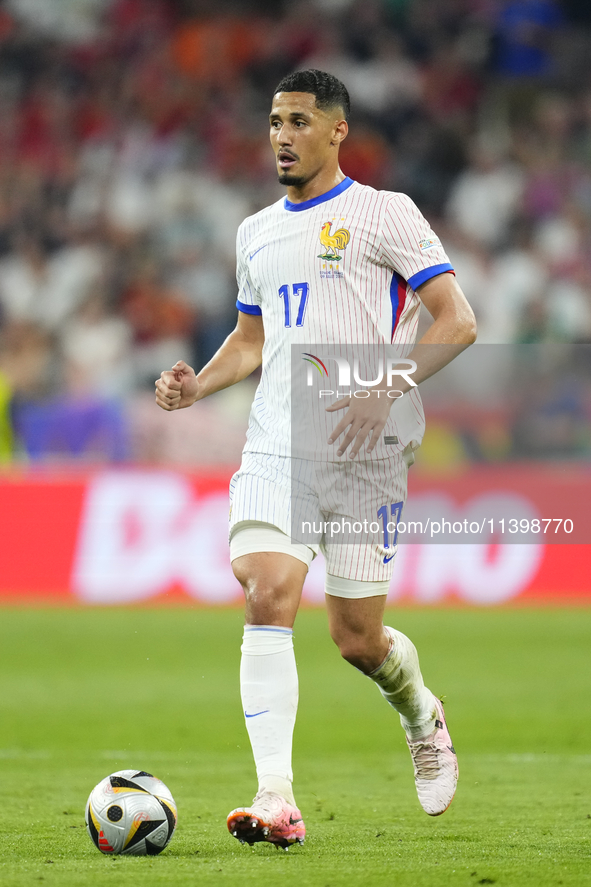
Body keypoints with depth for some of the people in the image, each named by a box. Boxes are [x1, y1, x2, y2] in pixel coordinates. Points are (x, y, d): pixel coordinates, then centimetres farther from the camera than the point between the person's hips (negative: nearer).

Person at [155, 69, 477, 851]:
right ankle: (277, 801, -24)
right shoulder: (258, 233, 17)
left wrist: (386, 389, -20)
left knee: (357, 639, 0)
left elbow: (457, 322, -6)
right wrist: (197, 386, 8)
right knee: (267, 600, -18)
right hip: (275, 450, 4)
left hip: (366, 455, -4)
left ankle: (423, 717, 36)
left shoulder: (384, 214, -1)